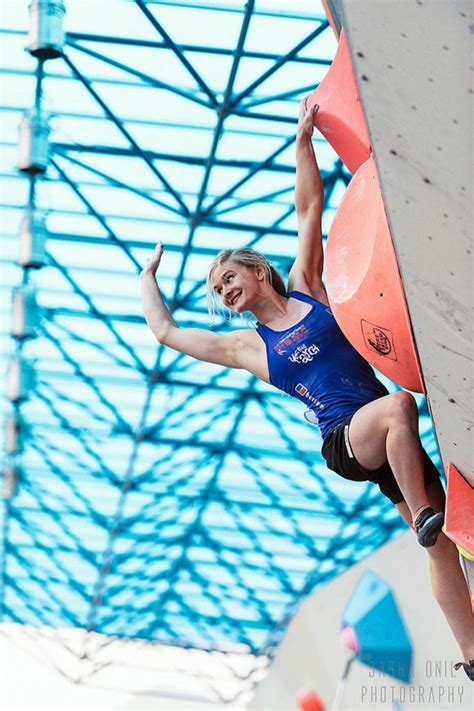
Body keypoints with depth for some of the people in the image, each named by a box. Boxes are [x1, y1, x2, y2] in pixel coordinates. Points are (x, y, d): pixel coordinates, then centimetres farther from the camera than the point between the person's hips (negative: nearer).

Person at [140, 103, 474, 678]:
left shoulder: (306, 287, 14)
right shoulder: (248, 347, 12)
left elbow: (309, 209, 14)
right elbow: (165, 331, 20)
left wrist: (303, 141, 13)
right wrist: (148, 277, 31)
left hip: (389, 442, 3)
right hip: (344, 441, -3)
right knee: (399, 404, -35)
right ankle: (425, 516, -28)